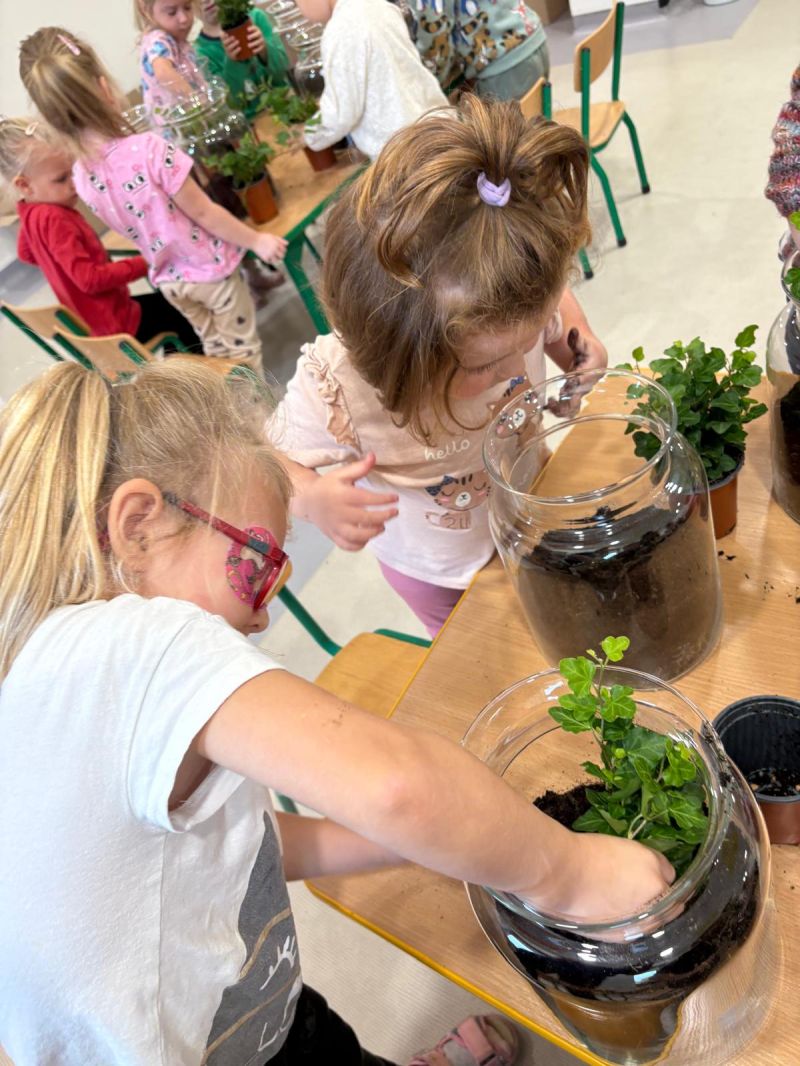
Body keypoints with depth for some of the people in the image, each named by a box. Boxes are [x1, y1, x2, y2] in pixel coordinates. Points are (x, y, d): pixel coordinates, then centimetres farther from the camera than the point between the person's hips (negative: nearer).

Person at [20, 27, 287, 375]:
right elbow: (202, 213, -21)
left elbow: (131, 222, 3)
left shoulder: (81, 176, -10)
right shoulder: (150, 149, -29)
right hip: (208, 268, -6)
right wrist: (257, 240, -9)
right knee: (243, 347, 15)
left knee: (214, 347, 26)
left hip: (169, 279, 6)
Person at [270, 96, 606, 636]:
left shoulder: (517, 310, -29)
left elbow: (555, 301, -3)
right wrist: (314, 498, -43)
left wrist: (579, 341, -24)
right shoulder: (335, 389, -41)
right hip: (446, 576, -3)